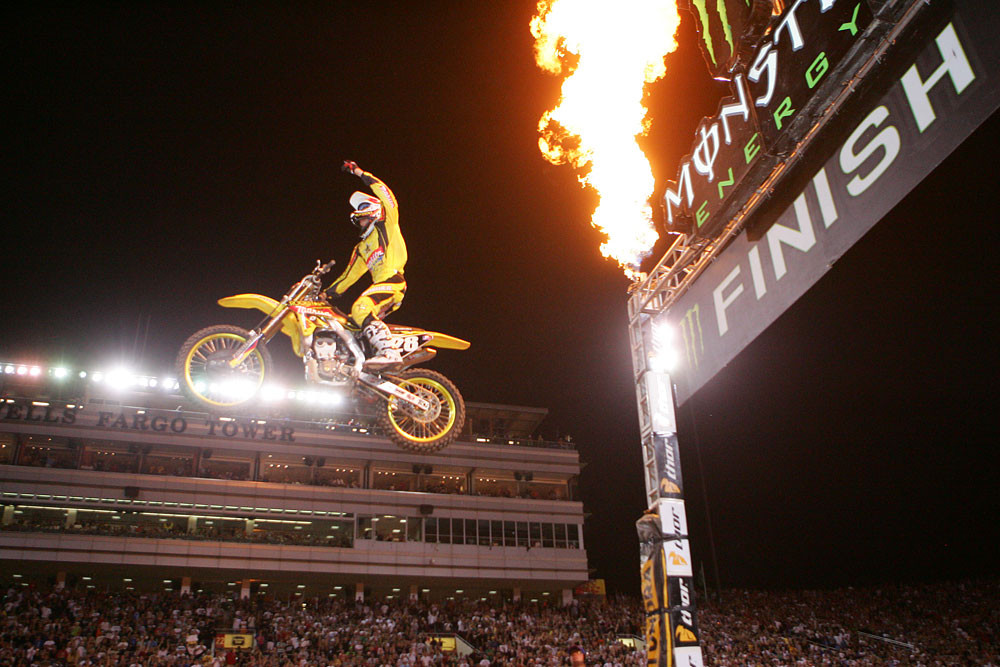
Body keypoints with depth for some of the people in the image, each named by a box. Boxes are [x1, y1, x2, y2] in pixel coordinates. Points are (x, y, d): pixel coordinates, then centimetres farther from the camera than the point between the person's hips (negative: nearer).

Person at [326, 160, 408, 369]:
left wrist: (361, 173, 2)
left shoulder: (387, 225, 11)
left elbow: (386, 195, -1)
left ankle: (389, 350, -45)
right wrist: (327, 292, 28)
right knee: (354, 321, 2)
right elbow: (350, 274, 32)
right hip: (380, 284, 9)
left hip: (392, 280, -9)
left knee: (360, 308, -31)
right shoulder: (361, 248, 31)